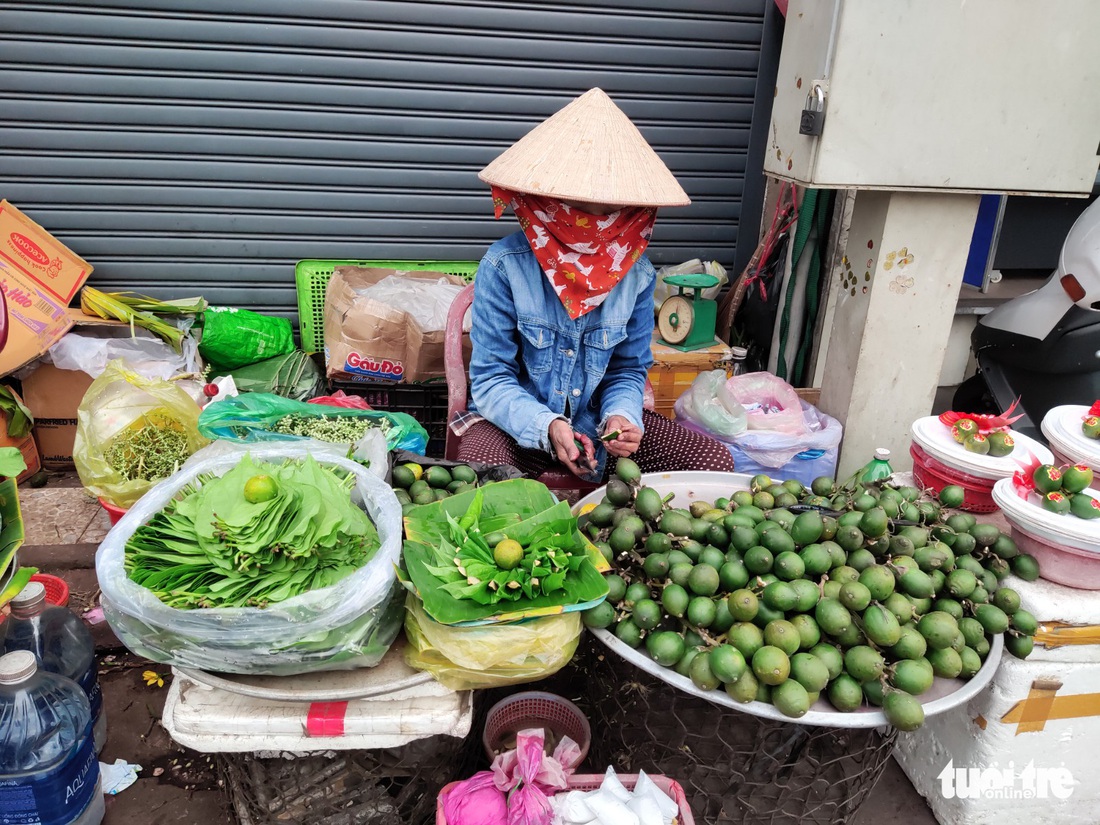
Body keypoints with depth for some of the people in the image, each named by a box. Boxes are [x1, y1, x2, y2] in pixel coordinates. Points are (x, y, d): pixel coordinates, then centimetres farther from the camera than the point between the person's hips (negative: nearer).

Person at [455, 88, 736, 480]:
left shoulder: (637, 273, -6)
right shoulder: (504, 265, -17)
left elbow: (628, 369, 4)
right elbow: (491, 378, -14)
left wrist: (620, 415, -19)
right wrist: (546, 427, -30)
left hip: (596, 420, 4)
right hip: (515, 422, -4)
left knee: (715, 460, -10)